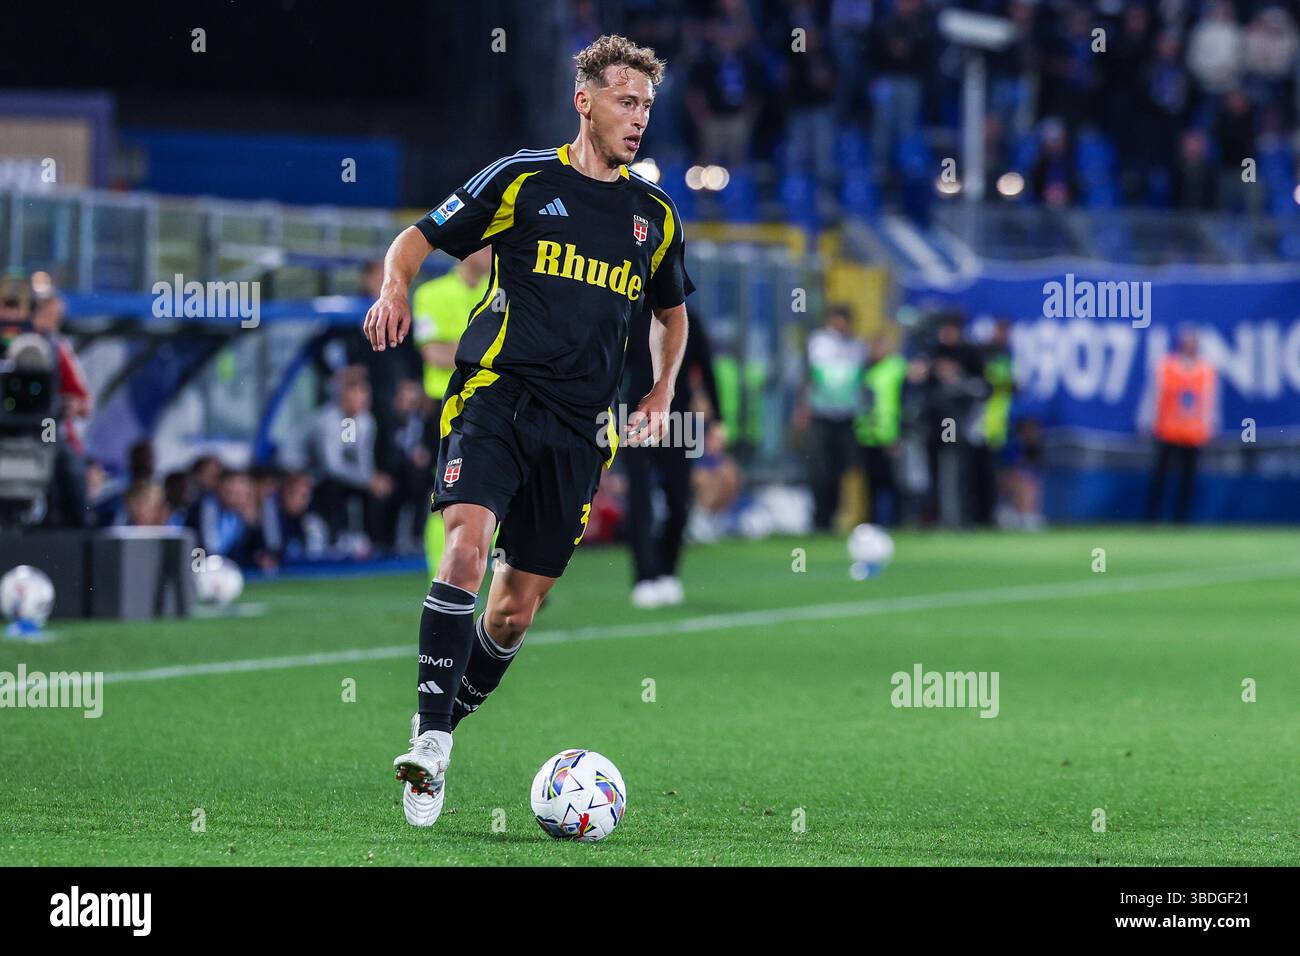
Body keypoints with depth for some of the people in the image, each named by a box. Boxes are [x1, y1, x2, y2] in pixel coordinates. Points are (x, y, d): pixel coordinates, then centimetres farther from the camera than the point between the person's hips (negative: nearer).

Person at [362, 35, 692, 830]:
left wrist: (662, 392, 13)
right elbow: (419, 238, 5)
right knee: (468, 542, -26)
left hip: (579, 422, 4)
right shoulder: (522, 180, 1)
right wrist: (396, 288, -16)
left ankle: (439, 737, 22)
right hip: (497, 390, -4)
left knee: (519, 604, 4)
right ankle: (431, 740, -26)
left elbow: (672, 311, 29)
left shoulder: (655, 215, 13)